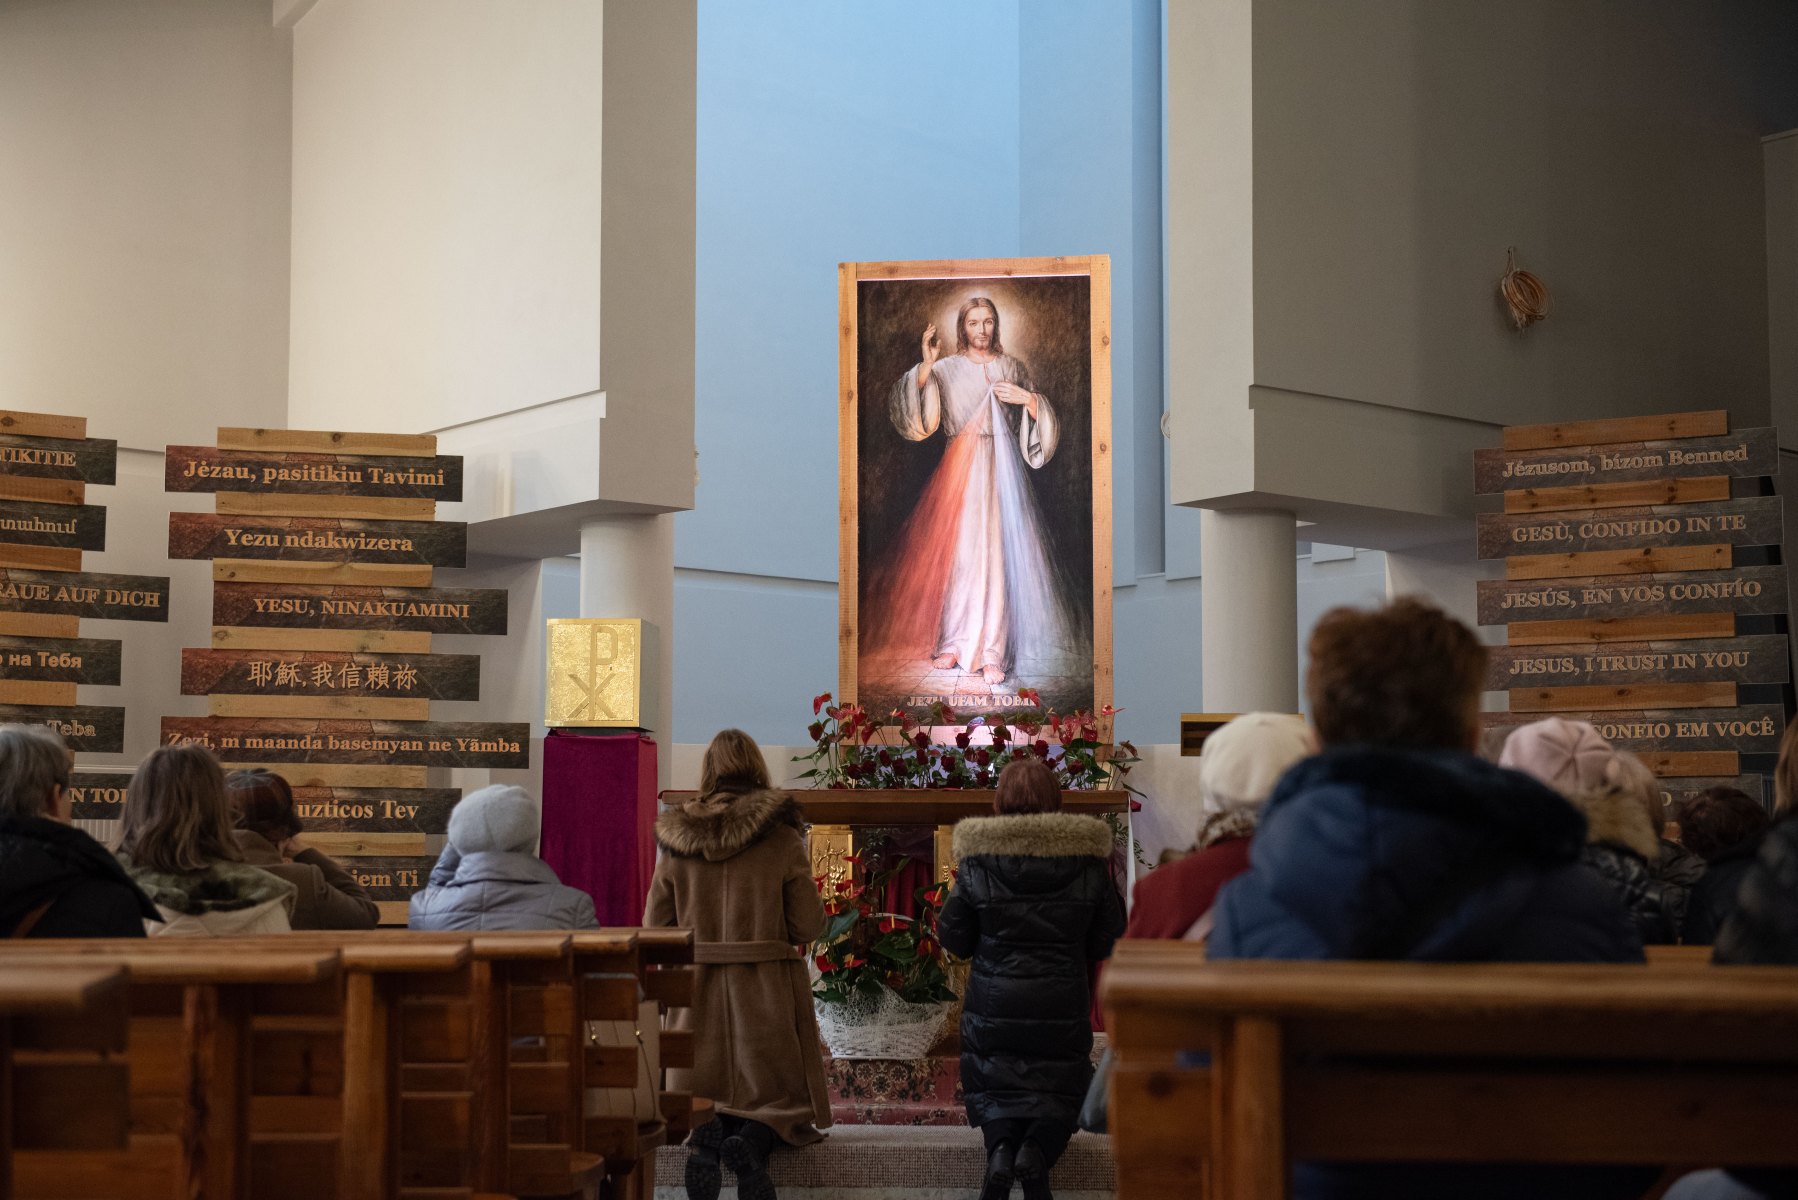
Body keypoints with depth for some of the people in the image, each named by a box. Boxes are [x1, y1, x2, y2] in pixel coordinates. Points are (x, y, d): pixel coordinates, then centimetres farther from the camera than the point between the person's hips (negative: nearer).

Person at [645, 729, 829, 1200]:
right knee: (780, 1098, 10)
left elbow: (654, 925, 6)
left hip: (698, 989, 2)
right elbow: (808, 926, -6)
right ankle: (753, 1144, -23)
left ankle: (704, 1139, -20)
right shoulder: (782, 838, -7)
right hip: (767, 988, -2)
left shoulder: (677, 838, 0)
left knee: (707, 1100, 15)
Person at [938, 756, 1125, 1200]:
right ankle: (1037, 1151, -19)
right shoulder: (1088, 863, -4)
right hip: (1063, 1008, 0)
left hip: (993, 1005, 0)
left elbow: (953, 939, 2)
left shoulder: (977, 863, -7)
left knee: (997, 1092, 13)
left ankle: (1000, 1148, -19)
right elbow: (1104, 944, 4)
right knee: (1059, 1096, 12)